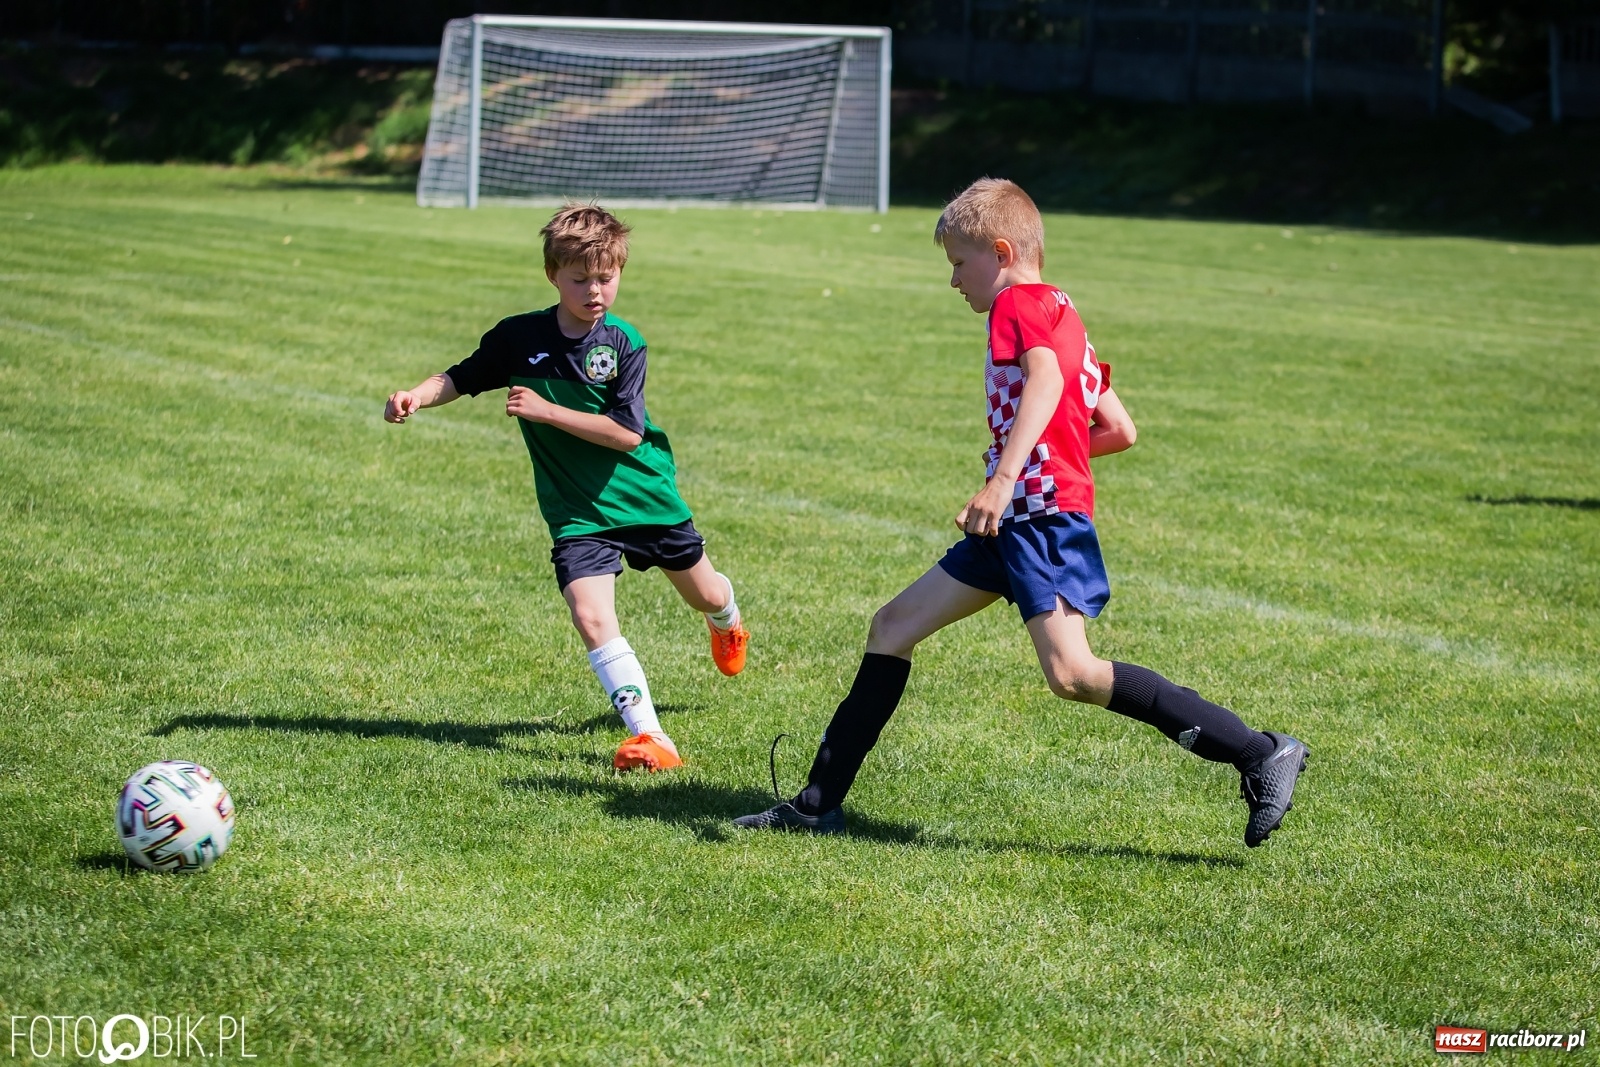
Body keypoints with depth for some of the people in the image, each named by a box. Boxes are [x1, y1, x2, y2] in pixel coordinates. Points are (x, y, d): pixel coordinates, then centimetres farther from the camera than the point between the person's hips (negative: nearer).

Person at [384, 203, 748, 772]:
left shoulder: (624, 343, -15)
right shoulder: (519, 337, -10)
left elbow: (627, 432, -22)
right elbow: (462, 378, 3)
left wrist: (544, 409, -26)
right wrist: (416, 397, -18)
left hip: (647, 497, 0)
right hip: (578, 512, 0)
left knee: (704, 594, 22)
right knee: (591, 618, -22)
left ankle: (726, 620, 61)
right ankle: (649, 736, -20)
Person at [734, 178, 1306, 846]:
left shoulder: (1020, 302, -5)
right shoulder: (1062, 316, 23)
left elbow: (1044, 379, -26)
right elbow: (1120, 431, 24)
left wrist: (1005, 477, -35)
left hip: (1045, 513, -11)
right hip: (1019, 522, 11)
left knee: (1070, 674, -21)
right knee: (894, 627, 11)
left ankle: (1260, 755, -17)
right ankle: (819, 804, 14)